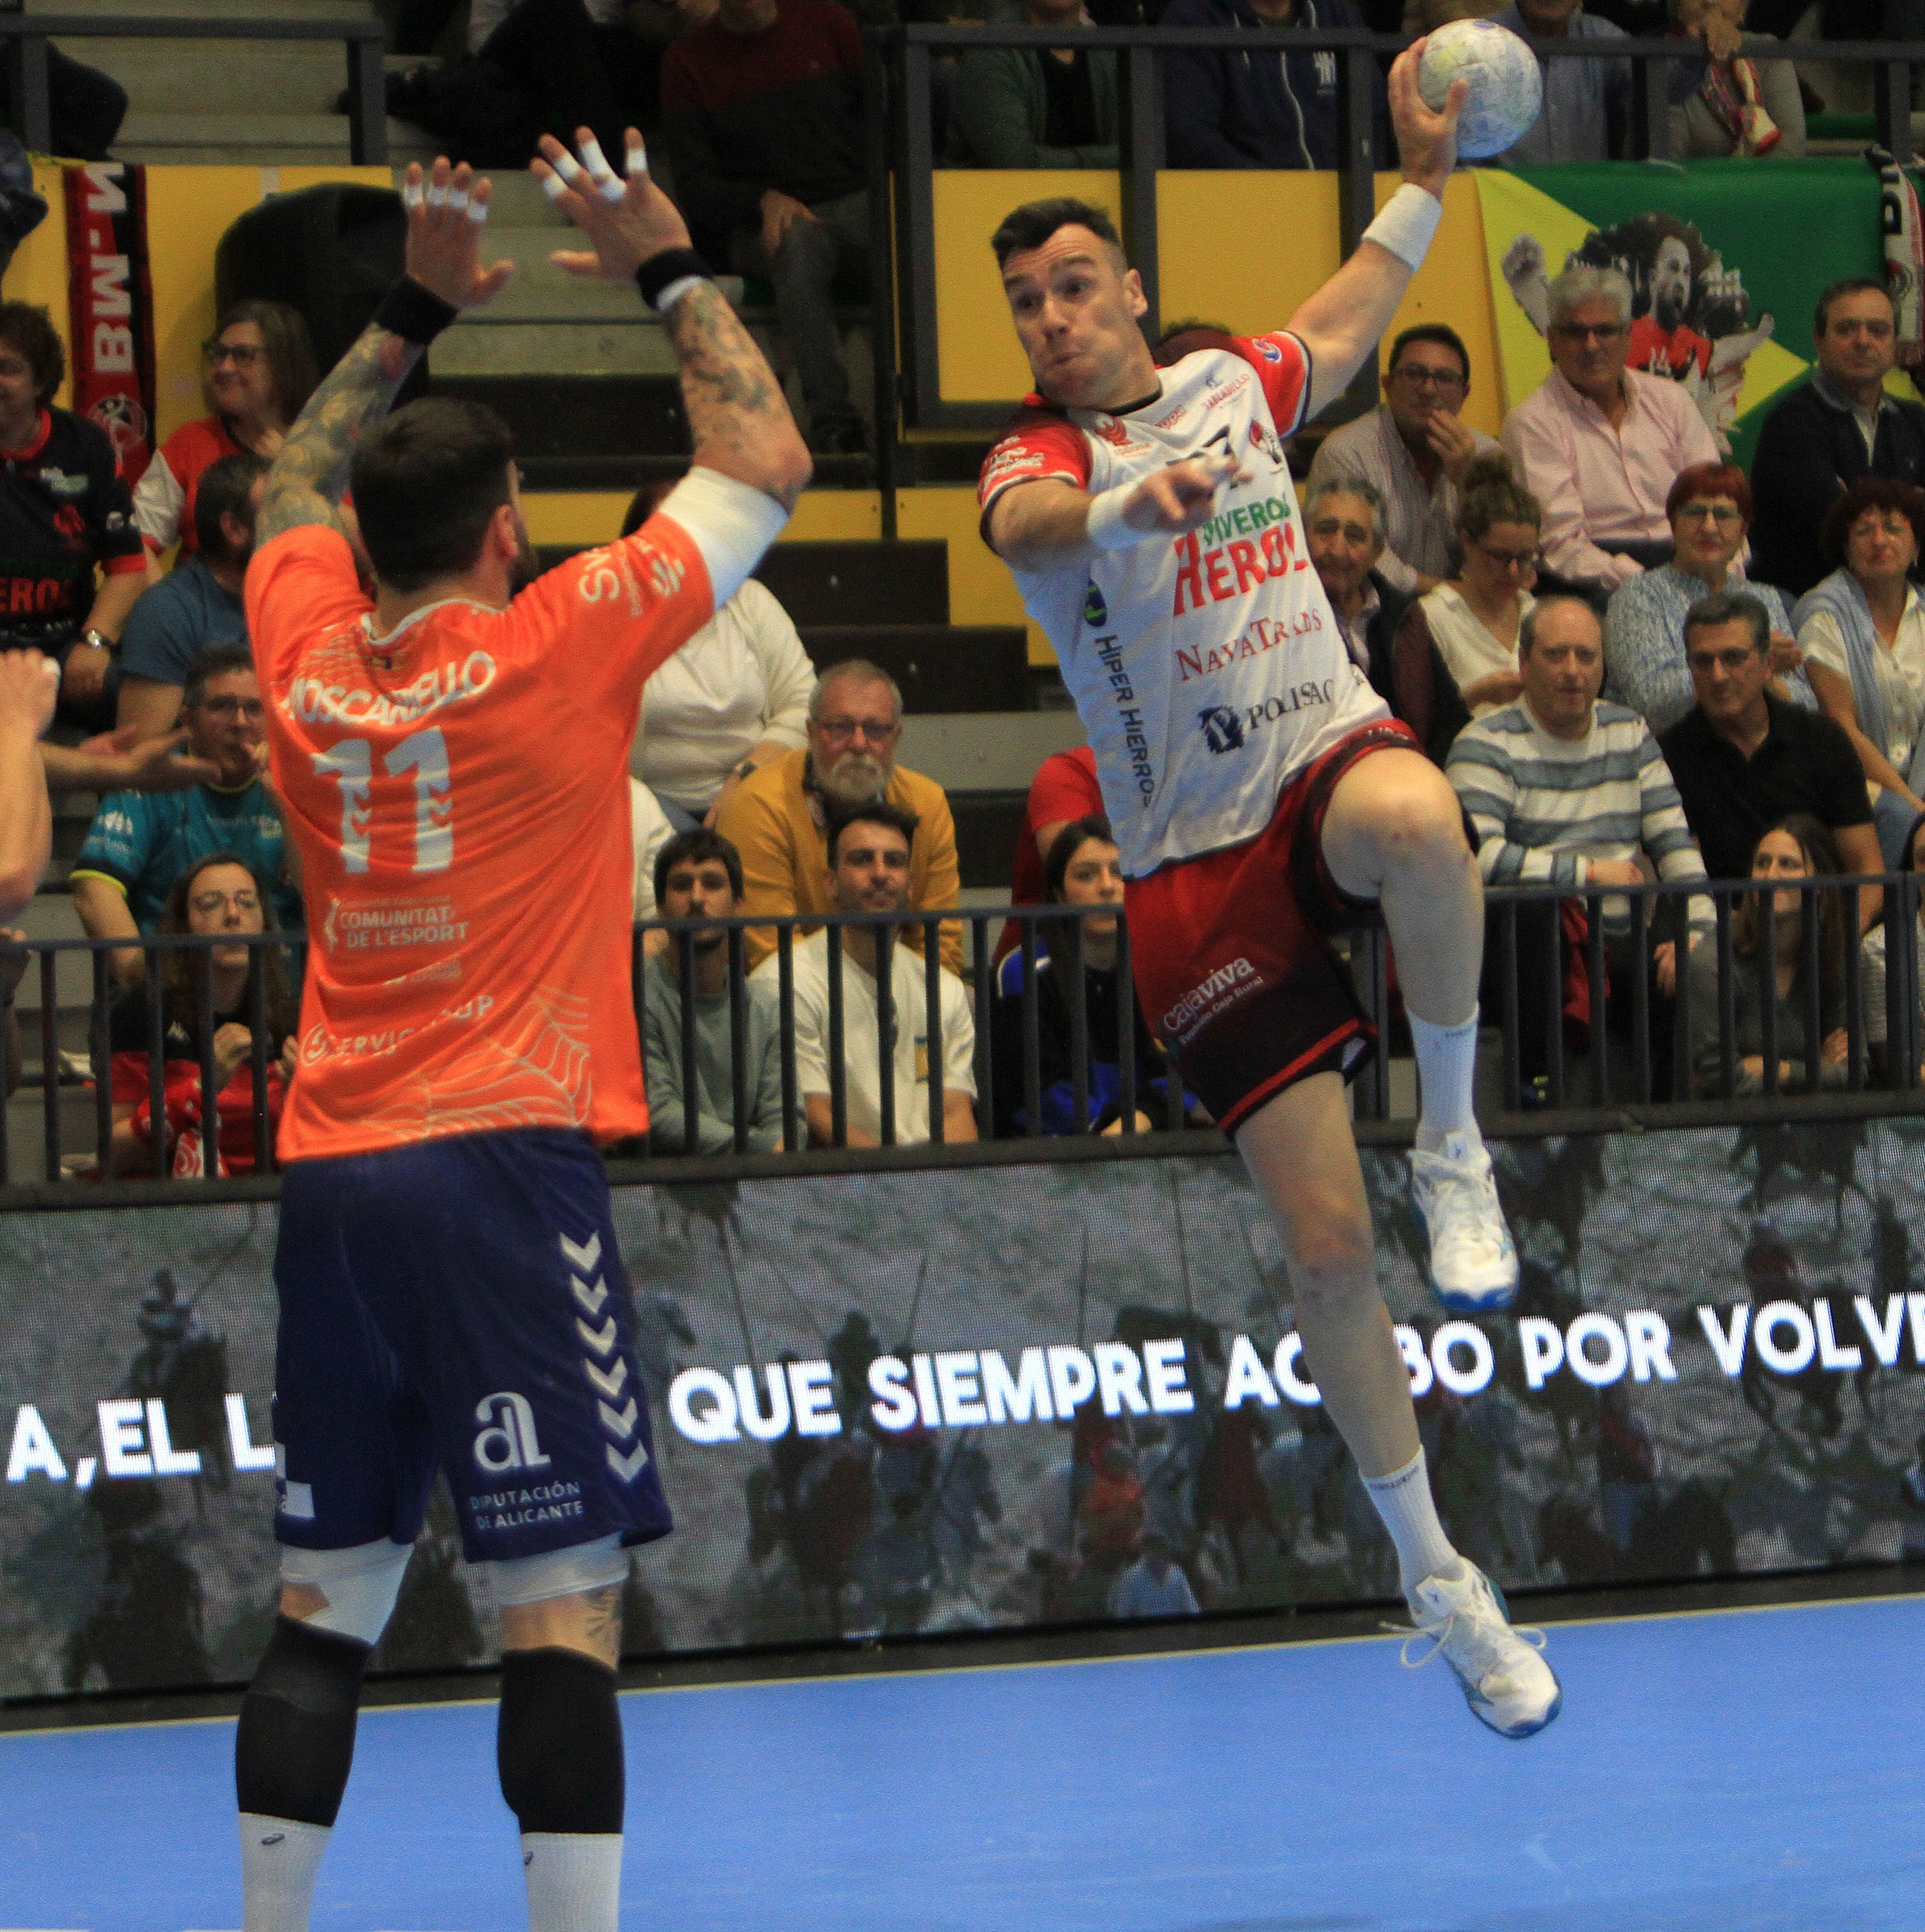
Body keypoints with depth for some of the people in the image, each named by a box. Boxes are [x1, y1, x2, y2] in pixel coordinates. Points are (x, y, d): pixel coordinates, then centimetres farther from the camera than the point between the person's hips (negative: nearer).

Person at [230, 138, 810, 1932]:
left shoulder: (304, 650, 7)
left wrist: (412, 308, 33)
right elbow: (765, 462, 6)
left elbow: (298, 484, 31)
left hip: (328, 1173, 5)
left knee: (324, 1603, 10)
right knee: (564, 1598, -7)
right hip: (506, 1165, -5)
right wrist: (668, 270, 15)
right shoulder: (556, 643, -5)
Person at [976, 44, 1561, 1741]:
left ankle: (1456, 1140, -16)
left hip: (1329, 757, 2)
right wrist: (1130, 500, -49)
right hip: (1197, 869, -2)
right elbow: (1028, 523, -29)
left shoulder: (1232, 385, 11)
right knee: (1326, 1240, -6)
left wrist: (1427, 172, 29)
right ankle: (1434, 1580, 10)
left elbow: (1353, 317, 34)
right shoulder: (1040, 458, -3)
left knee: (1416, 819, -40)